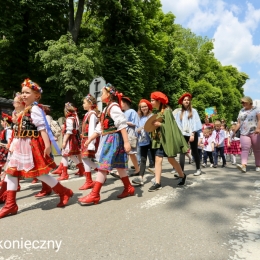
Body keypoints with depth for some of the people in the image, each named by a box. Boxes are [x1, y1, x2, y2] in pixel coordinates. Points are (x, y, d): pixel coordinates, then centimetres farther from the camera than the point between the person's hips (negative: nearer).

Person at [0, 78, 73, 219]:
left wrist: (47, 145, -27)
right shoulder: (26, 110, 16)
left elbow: (42, 128, -22)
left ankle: (64, 192, 14)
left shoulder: (34, 109, -13)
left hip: (32, 145, -10)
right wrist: (15, 145, 22)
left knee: (40, 173, -4)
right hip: (22, 145, 10)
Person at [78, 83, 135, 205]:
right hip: (107, 139, 10)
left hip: (112, 139, -10)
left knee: (103, 165, -9)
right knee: (118, 165, 13)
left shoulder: (114, 107, -11)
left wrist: (126, 142, -25)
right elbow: (100, 128, 20)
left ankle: (94, 195, -3)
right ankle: (129, 188, 25)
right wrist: (89, 139, 18)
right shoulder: (106, 109, 19)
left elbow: (122, 125, -20)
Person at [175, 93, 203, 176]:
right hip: (183, 135, 2)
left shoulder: (193, 111, 1)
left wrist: (192, 134, -13)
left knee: (194, 151, 9)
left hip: (192, 134, -2)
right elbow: (178, 124, 6)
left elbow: (195, 123, -5)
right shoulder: (179, 112, 8)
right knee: (182, 152, -7)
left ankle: (198, 169, 23)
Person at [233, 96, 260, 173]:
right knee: (244, 148, -13)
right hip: (244, 133, 3)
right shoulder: (241, 111, 17)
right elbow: (239, 123, 17)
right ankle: (243, 165, -26)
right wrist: (235, 131, 11)